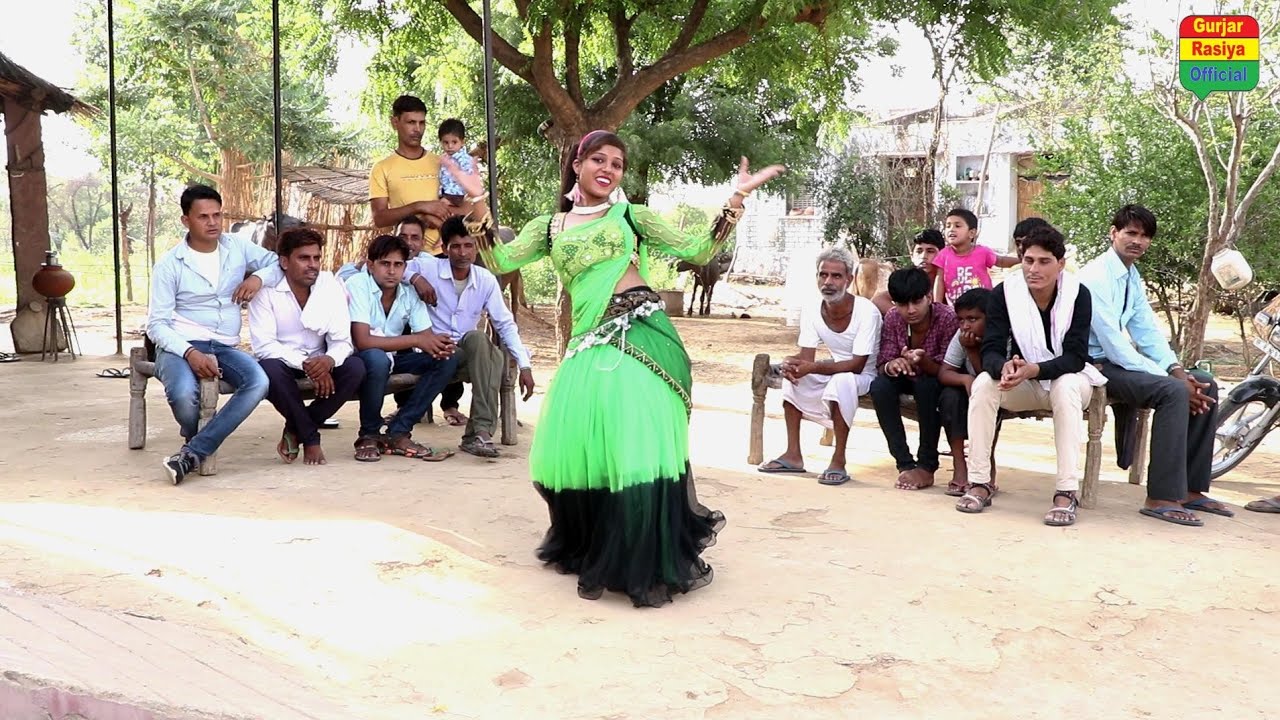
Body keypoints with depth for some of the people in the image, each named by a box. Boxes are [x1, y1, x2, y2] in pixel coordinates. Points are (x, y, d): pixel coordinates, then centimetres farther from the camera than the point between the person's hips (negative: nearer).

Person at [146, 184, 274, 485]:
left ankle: (193, 452, -25)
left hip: (225, 347, 3)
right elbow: (157, 324, -3)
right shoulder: (169, 264, 0)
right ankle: (197, 441, 3)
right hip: (181, 345, -3)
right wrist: (190, 353, -21)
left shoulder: (237, 247, 10)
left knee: (259, 381, -31)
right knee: (184, 393, -36)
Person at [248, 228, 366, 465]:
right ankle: (311, 438, -16)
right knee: (269, 369, -36)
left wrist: (329, 360, -35)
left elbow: (342, 340, -11)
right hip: (282, 362, -3)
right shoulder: (266, 291, -15)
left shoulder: (332, 286, -8)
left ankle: (296, 430, -9)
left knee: (355, 367, -25)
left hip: (319, 363, 3)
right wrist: (305, 364, -36)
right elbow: (263, 346, -22)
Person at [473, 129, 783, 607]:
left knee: (639, 448, -9)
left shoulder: (631, 216, 13)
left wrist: (736, 200, 2)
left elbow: (698, 251, 9)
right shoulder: (549, 227, 18)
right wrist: (478, 204, 1)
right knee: (576, 451, 3)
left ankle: (647, 567, 6)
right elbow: (498, 262, 7)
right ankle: (589, 553, 30)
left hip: (642, 335, -3)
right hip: (590, 346, 3)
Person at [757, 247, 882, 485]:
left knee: (842, 379, -36)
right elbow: (807, 355, -9)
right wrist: (791, 363, -34)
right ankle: (793, 454, -7)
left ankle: (838, 461, -26)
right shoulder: (811, 311, -7)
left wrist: (812, 368, -38)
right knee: (791, 373, -11)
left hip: (867, 375, -6)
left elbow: (857, 365, -28)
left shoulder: (867, 311, -24)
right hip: (833, 372, 7)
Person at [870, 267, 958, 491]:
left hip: (937, 380, -3)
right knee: (879, 386, -27)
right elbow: (882, 364, -15)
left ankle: (927, 466, -20)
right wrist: (892, 365, -39)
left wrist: (924, 362, -45)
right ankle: (905, 464, -20)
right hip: (909, 379, 3)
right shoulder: (892, 318, -14)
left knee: (926, 386, -36)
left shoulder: (946, 318, -25)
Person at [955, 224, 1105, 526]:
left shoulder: (1078, 294, -16)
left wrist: (1034, 369, -41)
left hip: (1068, 378, -2)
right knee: (983, 383, -27)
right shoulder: (1004, 292, -12)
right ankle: (980, 482, -24)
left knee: (1066, 387, -36)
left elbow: (1075, 357, -22)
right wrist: (1005, 366, -42)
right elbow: (991, 351, -17)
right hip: (1021, 384, 2)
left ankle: (1067, 491, -36)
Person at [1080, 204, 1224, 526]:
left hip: (1119, 359, 9)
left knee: (1205, 385, 1)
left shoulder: (1133, 278, 12)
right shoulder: (1097, 276, -18)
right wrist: (1170, 379, -22)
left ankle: (1191, 488, 5)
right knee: (1174, 392, -27)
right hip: (1096, 366, -9)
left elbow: (1148, 332, 11)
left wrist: (1177, 369, -8)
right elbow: (1113, 345, -23)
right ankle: (1161, 498, -22)